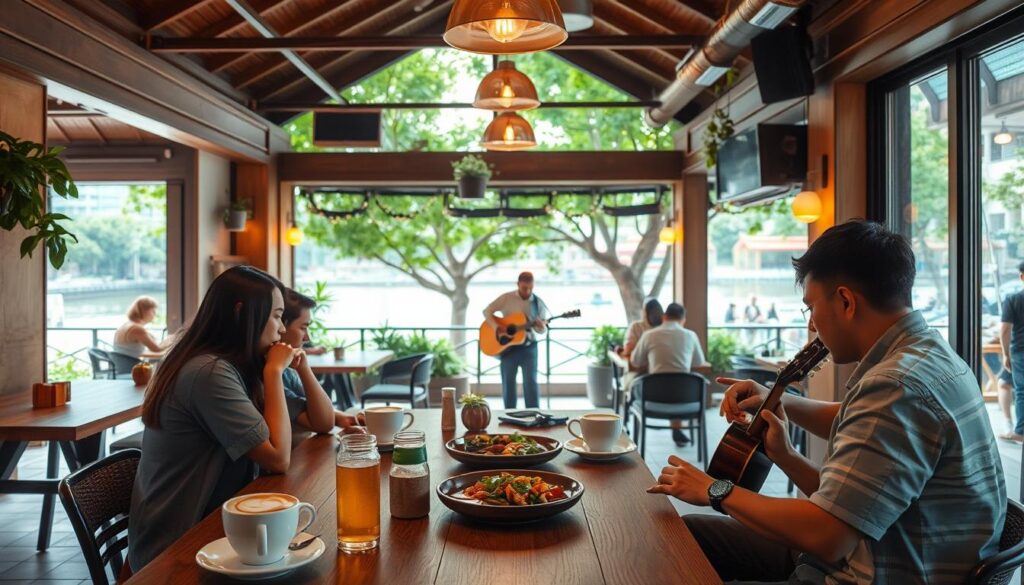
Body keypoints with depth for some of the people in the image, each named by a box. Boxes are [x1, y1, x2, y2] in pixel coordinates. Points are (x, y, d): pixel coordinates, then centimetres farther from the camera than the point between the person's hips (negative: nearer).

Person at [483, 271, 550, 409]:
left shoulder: (538, 302, 1)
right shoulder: (506, 298, -3)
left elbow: (542, 330, 6)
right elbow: (487, 311, -1)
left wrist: (541, 326, -18)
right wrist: (497, 327, -16)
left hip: (528, 347, 0)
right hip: (508, 347, 0)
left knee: (531, 382, -5)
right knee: (508, 383, 6)